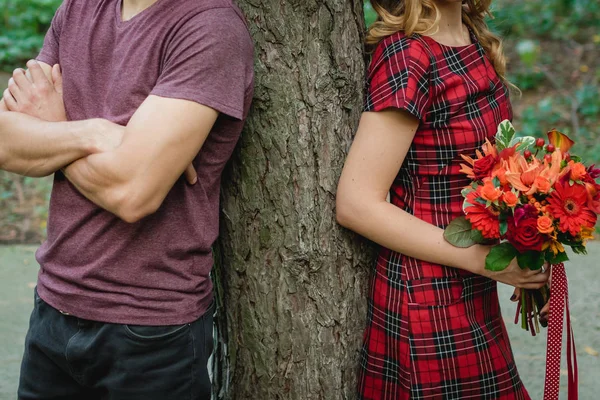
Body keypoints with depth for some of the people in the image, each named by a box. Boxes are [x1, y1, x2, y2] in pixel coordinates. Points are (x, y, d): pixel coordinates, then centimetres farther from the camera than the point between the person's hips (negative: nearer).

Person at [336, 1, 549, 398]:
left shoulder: (472, 37, 3)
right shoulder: (406, 54, -20)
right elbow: (357, 204, -21)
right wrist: (483, 258, -21)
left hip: (473, 292, 8)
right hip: (430, 299, -8)